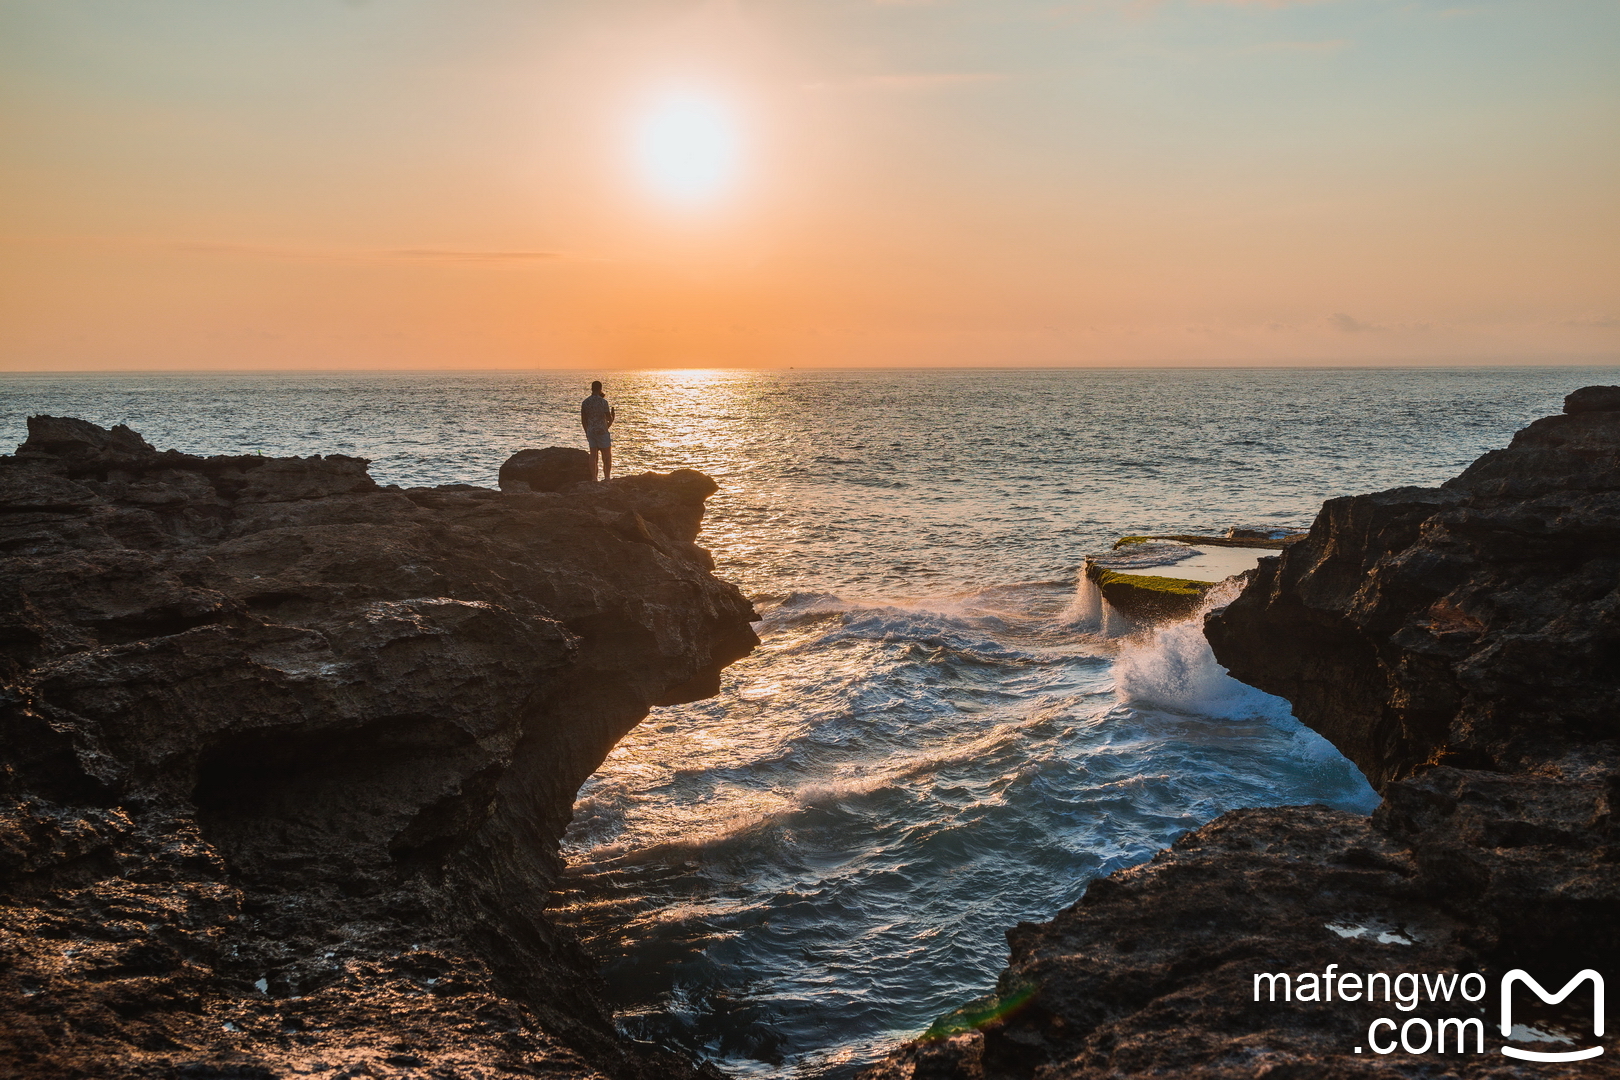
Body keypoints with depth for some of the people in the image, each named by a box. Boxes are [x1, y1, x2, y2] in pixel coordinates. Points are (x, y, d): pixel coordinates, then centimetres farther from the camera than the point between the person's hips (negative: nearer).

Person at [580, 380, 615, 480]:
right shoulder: (603, 401, -12)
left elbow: (583, 420, 9)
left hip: (590, 432, 5)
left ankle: (594, 479, 5)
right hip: (602, 431, -5)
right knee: (607, 457, 3)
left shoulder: (585, 402, 4)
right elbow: (609, 419, -9)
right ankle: (607, 477, 1)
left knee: (593, 456, 7)